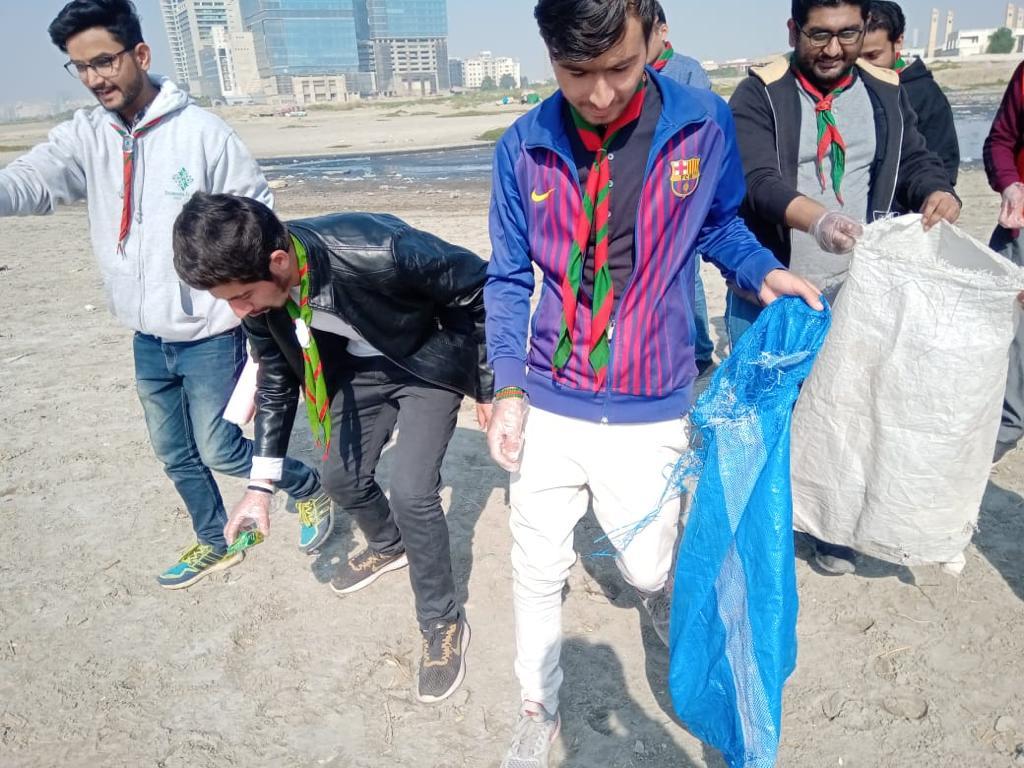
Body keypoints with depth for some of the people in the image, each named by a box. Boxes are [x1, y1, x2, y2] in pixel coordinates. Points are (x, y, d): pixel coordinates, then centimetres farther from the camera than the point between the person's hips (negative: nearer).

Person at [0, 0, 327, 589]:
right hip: (147, 338, 6)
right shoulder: (84, 137, 0)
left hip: (209, 335, -6)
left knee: (220, 451, 3)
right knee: (175, 454, 18)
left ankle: (311, 487, 29)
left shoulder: (202, 131, -14)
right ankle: (215, 544, 40)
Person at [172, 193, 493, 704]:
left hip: (428, 361, -6)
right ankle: (388, 545, 46)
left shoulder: (376, 252, -40)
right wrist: (261, 485, -5)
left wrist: (489, 388, -16)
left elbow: (479, 288, -25)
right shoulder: (256, 287, -20)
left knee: (411, 491, -16)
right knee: (342, 477, 12)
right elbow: (275, 377, -3)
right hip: (360, 367, 6)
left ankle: (443, 624, 8)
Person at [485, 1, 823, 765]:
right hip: (548, 406, 1)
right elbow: (508, 279, 1)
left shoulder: (705, 123, -8)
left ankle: (666, 597, 50)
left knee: (648, 568, 11)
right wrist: (509, 387, -9)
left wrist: (763, 271, -10)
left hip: (650, 412, -1)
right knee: (538, 572, 12)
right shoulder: (524, 148, -7)